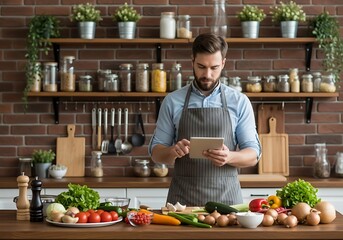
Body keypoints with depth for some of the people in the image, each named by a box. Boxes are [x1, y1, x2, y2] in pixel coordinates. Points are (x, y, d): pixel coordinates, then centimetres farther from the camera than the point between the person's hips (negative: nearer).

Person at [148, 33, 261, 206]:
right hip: (182, 198, 0)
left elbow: (252, 155, 1)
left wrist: (229, 157, -21)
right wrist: (173, 151, -16)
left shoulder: (239, 102, 2)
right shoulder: (172, 101, 4)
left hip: (225, 198, 0)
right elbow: (156, 153, 7)